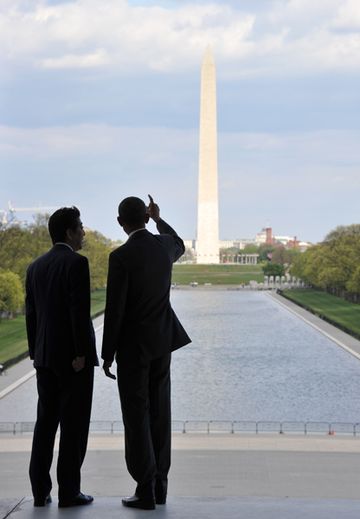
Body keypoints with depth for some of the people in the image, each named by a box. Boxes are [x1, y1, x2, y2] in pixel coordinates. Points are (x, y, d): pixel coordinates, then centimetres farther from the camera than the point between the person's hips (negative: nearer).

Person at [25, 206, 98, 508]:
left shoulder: (36, 267, 10)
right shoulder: (76, 263, -12)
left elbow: (31, 315, 12)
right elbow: (80, 311, -18)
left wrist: (35, 353, 17)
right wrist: (81, 354, -16)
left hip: (45, 357, 7)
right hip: (73, 356, -7)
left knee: (46, 421, 10)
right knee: (74, 425, -1)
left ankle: (40, 491, 9)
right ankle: (69, 492, 1)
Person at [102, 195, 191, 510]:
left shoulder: (121, 256, -18)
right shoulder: (163, 245, 1)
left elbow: (114, 310, -18)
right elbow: (180, 247, 31)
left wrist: (107, 355, -10)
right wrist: (159, 219, 36)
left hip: (133, 345, -6)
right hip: (162, 341, 6)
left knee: (136, 416, -2)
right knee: (159, 412, 10)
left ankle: (146, 490, -5)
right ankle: (159, 485, 13)